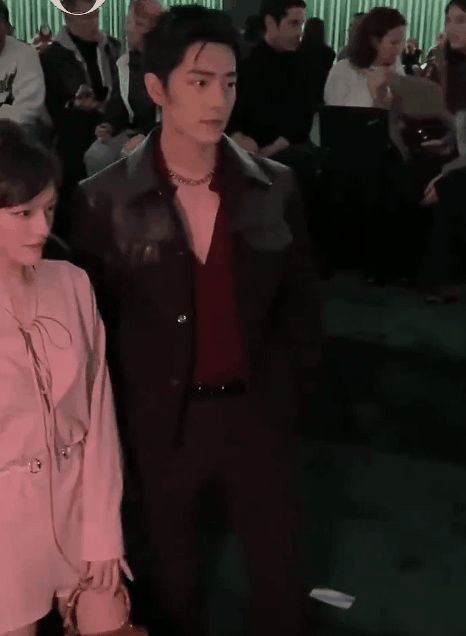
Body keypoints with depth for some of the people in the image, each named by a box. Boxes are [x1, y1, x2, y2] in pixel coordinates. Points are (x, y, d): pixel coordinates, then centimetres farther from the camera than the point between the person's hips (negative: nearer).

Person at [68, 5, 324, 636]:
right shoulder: (104, 199, -11)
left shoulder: (275, 187, -5)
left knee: (279, 566, 17)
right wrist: (112, 419, 0)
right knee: (174, 570, 21)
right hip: (160, 419, -1)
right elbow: (93, 320, -3)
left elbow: (300, 297, 4)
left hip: (259, 411, 1)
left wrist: (300, 387, 6)